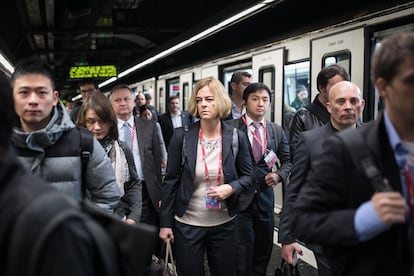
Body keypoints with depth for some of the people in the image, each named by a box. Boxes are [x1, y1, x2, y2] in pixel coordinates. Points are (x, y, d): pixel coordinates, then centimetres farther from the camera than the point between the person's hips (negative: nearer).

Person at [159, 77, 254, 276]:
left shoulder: (236, 137, -4)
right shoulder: (182, 136, -8)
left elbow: (248, 175, 6)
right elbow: (171, 181, -3)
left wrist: (231, 188, -16)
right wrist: (165, 222, -3)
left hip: (224, 224, 1)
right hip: (187, 224, -1)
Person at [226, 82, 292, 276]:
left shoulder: (277, 131, 7)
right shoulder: (230, 128, -6)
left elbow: (288, 161, 13)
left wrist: (279, 175, -6)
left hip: (265, 199, 4)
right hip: (239, 198, -4)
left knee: (264, 251, 15)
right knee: (242, 254, 0)